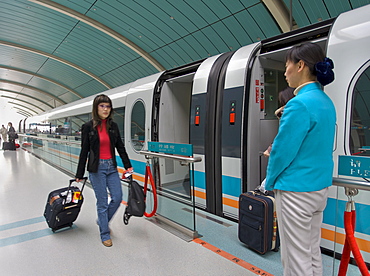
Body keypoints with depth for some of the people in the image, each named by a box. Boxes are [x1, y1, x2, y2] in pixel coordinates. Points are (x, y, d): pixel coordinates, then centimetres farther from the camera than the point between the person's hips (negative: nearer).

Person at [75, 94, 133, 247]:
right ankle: (105, 235, 19)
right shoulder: (88, 127, -5)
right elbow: (84, 151, -2)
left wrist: (128, 166, 9)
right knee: (102, 202, 2)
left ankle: (102, 220, 32)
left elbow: (120, 147, 10)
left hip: (112, 167, 4)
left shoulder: (113, 126, 5)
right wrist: (79, 174, 1)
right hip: (97, 168, -4)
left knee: (117, 198, 5)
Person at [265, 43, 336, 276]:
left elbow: (283, 150, -19)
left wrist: (270, 182, -3)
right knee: (313, 253, 21)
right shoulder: (326, 102, 8)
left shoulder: (300, 103, -20)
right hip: (320, 187, 9)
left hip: (296, 191, -9)